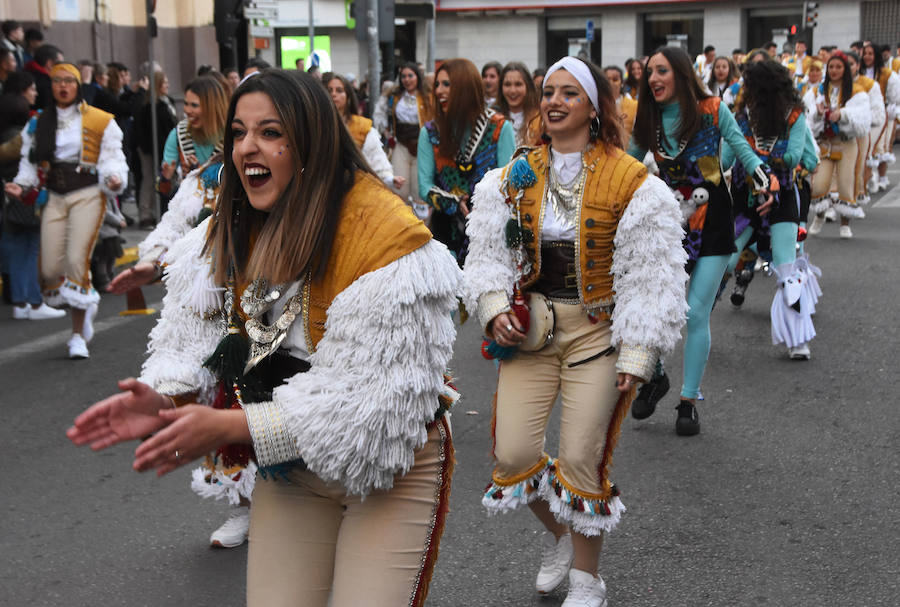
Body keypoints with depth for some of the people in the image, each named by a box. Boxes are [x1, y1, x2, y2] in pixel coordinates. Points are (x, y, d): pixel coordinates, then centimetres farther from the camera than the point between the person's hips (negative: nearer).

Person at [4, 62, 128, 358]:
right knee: (50, 269, -4)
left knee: (77, 259, -16)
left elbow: (112, 157, 3)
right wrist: (22, 185, -1)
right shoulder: (38, 123, 14)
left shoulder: (100, 121, 4)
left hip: (87, 195, -3)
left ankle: (78, 336, -4)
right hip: (54, 197, 4)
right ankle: (86, 305, 30)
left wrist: (114, 179, -17)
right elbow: (30, 162, 16)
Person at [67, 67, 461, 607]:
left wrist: (233, 427, -27)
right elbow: (196, 342, 1)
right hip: (290, 468, 5)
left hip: (391, 468, -5)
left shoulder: (383, 233, -23)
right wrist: (167, 401, -22)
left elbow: (369, 396, -26)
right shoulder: (227, 233, 1)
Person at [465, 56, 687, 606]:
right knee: (512, 454, -2)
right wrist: (495, 308, -8)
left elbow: (650, 276, -7)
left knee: (582, 460, -2)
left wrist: (636, 354, -11)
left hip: (597, 330, -3)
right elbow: (489, 253, 9)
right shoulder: (515, 178, 6)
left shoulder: (632, 183, -7)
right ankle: (558, 534, 31)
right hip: (530, 328, 4)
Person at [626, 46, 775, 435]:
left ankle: (689, 401, 9)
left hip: (712, 222, -3)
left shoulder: (712, 110, -6)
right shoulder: (649, 119, 3)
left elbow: (743, 150, -2)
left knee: (696, 314, -4)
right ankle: (656, 377, 21)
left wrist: (763, 183, -18)